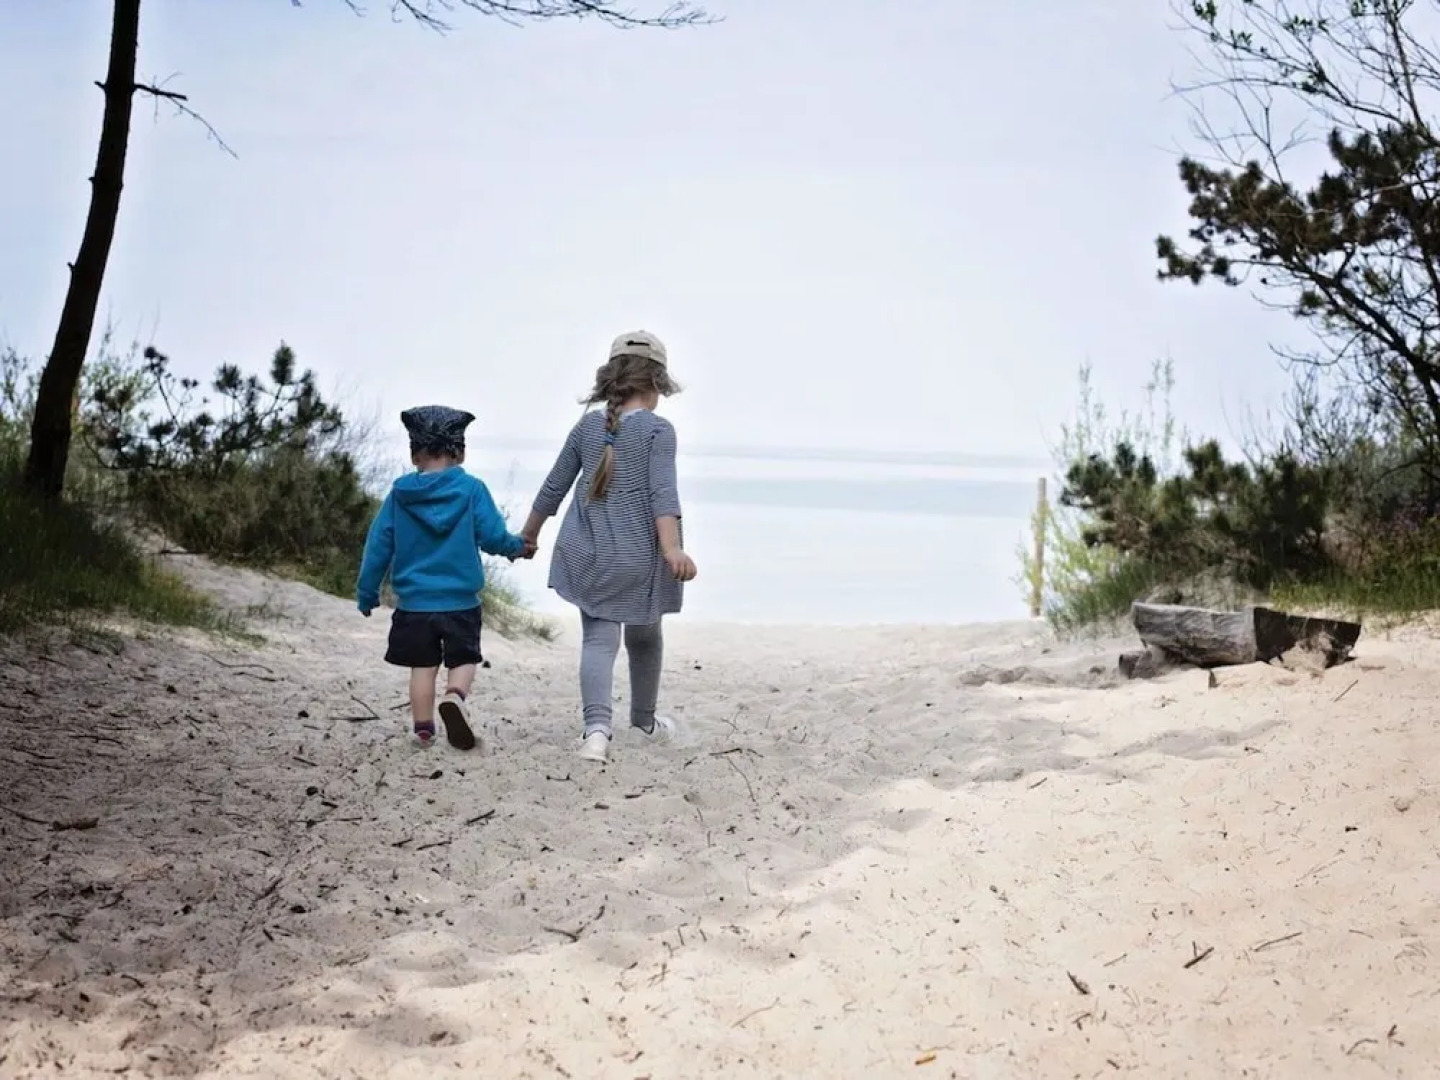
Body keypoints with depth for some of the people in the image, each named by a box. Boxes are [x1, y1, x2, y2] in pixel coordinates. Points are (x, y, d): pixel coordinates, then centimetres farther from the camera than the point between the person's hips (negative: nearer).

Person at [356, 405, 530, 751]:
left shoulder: (400, 494, 0)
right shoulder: (471, 489, -6)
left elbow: (378, 545, 2)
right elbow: (493, 537, -8)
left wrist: (366, 593, 11)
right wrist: (517, 547, 14)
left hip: (414, 602, 2)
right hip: (461, 601, -2)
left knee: (422, 665, 12)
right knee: (463, 659, 9)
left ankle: (423, 729, 10)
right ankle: (455, 695, -21)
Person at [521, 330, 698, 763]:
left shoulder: (588, 425, 7)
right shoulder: (659, 430, -6)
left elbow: (553, 487, 12)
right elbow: (662, 492, -20)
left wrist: (528, 535, 24)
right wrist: (672, 549, -28)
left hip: (587, 552, 3)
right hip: (638, 556, -3)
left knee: (598, 639, -1)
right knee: (644, 637, 19)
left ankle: (596, 725, -24)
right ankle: (644, 719, 38)